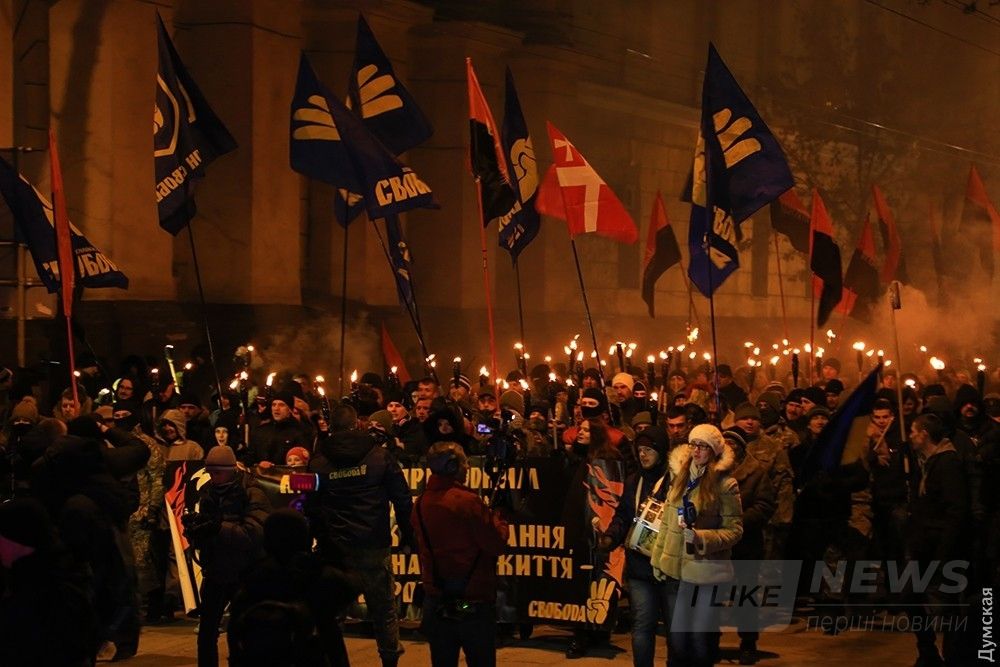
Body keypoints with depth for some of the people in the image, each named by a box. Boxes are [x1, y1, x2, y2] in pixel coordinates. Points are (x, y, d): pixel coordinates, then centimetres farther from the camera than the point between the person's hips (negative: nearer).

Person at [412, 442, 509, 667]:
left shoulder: (421, 503, 4)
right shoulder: (468, 501, -16)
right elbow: (496, 543, -15)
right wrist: (499, 517, 3)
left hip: (435, 596, 6)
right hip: (473, 598, -6)